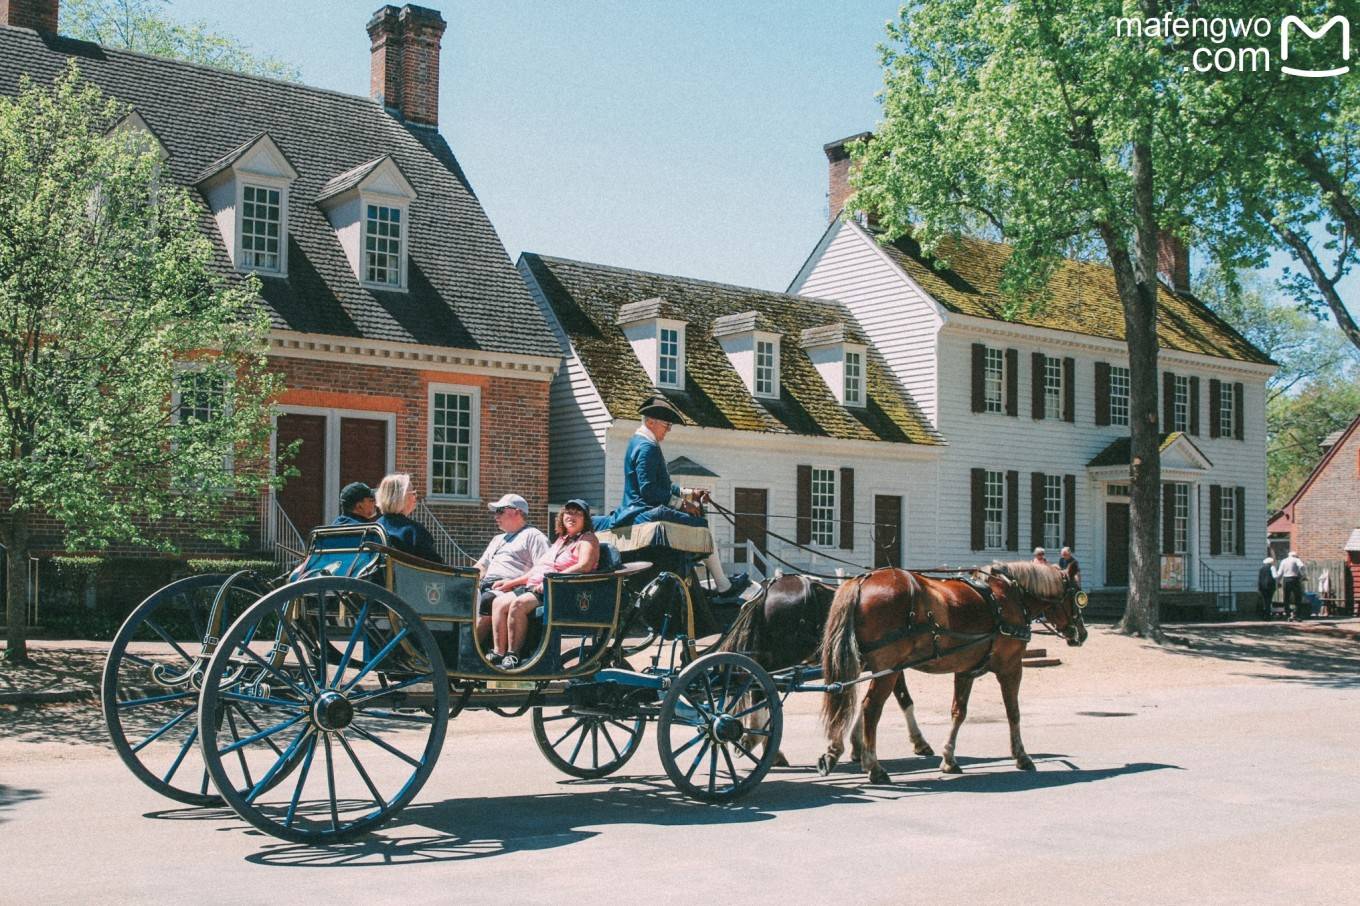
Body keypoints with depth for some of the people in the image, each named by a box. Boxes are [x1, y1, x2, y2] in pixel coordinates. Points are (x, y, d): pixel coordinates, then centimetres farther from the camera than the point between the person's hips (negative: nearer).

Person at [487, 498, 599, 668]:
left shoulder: (587, 539, 2)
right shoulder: (561, 540, 28)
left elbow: (584, 566, -17)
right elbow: (537, 569, 29)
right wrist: (511, 582, 20)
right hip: (535, 588, 9)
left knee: (518, 604, -30)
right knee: (499, 602, -11)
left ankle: (513, 656, -27)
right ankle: (498, 653, -14)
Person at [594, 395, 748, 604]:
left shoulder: (638, 443, 19)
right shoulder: (647, 447, -15)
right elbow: (648, 490, -22)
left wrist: (689, 493, 15)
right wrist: (681, 502, -15)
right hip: (648, 513, -11)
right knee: (702, 526, -12)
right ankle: (724, 588, -7)